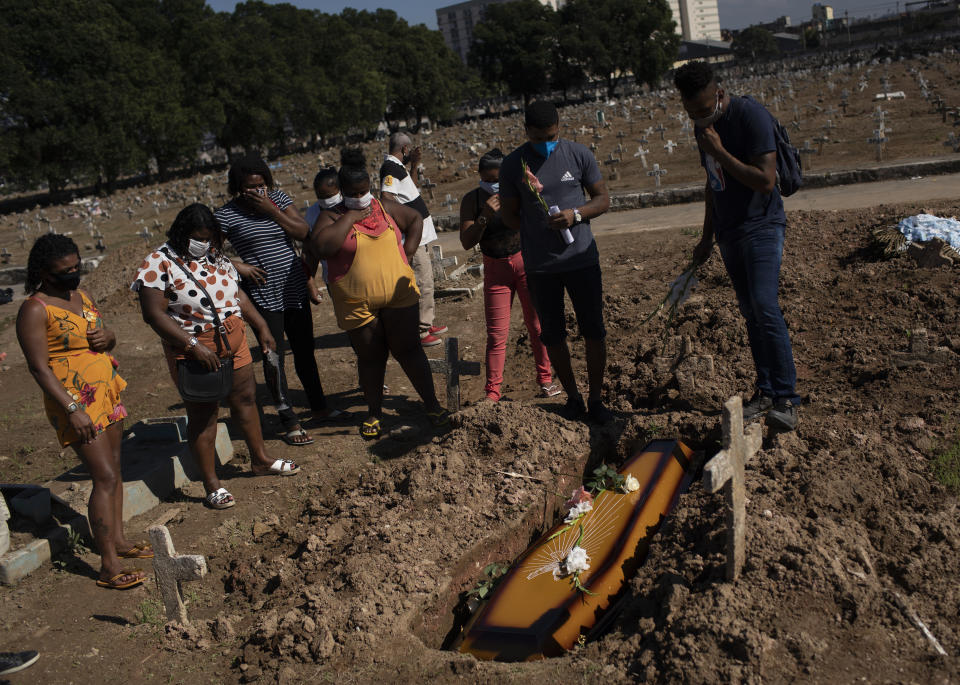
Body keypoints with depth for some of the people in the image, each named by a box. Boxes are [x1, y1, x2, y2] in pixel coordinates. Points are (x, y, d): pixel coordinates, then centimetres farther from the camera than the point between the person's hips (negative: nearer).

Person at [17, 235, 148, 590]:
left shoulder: (80, 295, 10)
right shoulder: (35, 310, -14)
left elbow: (110, 337, 21)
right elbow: (39, 367, -18)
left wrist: (106, 338, -4)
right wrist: (73, 409, -23)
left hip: (106, 393, 8)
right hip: (74, 401, -8)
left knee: (114, 470, 13)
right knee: (105, 477, -11)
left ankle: (118, 540, 27)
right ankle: (109, 567, -7)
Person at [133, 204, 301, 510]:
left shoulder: (215, 257, 8)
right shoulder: (159, 263, -14)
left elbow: (237, 295, 17)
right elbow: (154, 313, -20)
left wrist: (262, 327, 13)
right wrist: (193, 346, -25)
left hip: (234, 340, 7)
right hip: (193, 348, -7)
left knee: (245, 397, 17)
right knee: (203, 414, 1)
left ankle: (260, 460, 36)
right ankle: (212, 486, 12)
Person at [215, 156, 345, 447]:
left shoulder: (279, 199, 4)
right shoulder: (226, 215, -8)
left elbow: (303, 232, -6)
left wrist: (272, 211, -15)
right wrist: (238, 266, -15)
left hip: (295, 290, 5)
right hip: (263, 297, -5)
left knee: (305, 352, 17)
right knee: (274, 359, -2)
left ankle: (319, 407, 34)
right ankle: (290, 423, 9)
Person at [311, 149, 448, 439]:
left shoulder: (385, 207, 6)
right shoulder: (332, 216, -4)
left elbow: (415, 219, 22)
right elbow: (321, 246, -23)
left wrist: (407, 254, 9)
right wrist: (349, 217, -18)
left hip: (399, 293, 2)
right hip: (357, 303, -2)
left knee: (408, 348, 4)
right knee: (370, 356, 8)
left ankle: (432, 404, 12)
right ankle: (374, 412, 23)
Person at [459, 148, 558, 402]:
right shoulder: (472, 199, -6)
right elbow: (467, 242, -11)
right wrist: (484, 216, -25)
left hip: (526, 261, 0)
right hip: (496, 269, 0)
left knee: (537, 324, 5)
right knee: (496, 333, -2)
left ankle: (545, 379, 21)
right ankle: (492, 391, 5)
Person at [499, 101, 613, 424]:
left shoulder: (579, 154, -1)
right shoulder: (513, 164, -3)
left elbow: (602, 199, 4)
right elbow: (509, 214, 5)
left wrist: (575, 215, -14)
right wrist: (539, 232, -7)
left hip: (582, 259, 0)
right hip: (540, 266, 0)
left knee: (594, 331, 4)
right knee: (553, 335, 10)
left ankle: (596, 400, 18)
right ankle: (572, 395, 27)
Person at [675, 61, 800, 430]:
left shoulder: (752, 116, -15)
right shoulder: (703, 126, 9)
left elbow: (766, 181, -21)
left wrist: (720, 153, -21)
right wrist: (707, 236, 21)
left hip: (761, 227, -7)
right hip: (729, 232, 7)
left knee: (765, 307, -17)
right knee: (750, 312, 8)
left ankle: (786, 398, -11)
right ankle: (765, 391, 14)